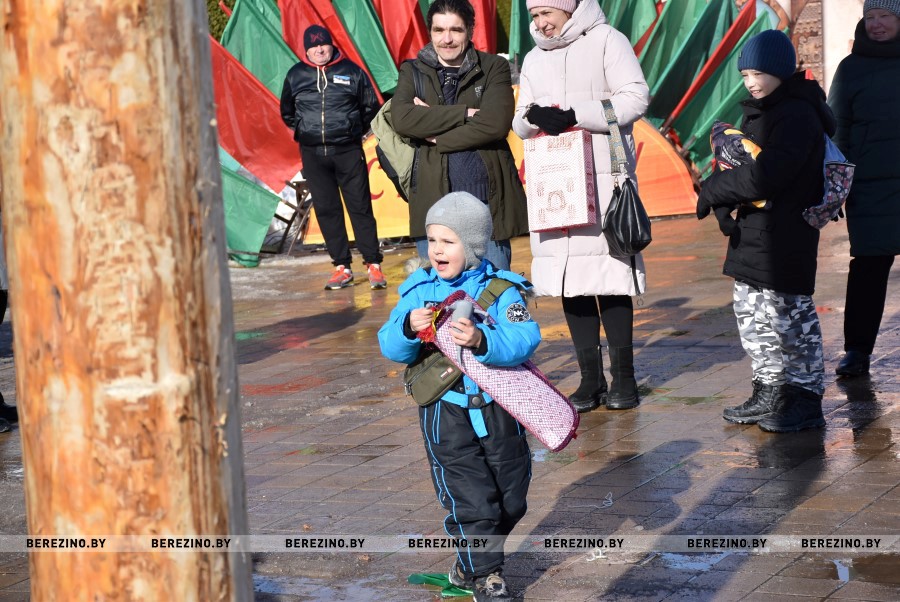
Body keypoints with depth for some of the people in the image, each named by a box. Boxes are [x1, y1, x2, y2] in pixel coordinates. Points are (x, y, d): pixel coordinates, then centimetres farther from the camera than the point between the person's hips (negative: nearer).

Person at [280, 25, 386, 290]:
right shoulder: (295, 75, 8)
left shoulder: (351, 71, 3)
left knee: (360, 206, -3)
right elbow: (287, 113, 22)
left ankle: (373, 265, 1)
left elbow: (370, 107, 12)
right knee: (326, 210, 3)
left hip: (348, 150, -2)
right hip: (312, 154, 2)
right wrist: (305, 129, 12)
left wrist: (354, 131, 6)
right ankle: (342, 267, 9)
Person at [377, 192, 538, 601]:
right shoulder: (418, 291, -2)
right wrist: (409, 328, -28)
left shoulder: (501, 290, -9)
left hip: (498, 407, 1)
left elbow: (525, 338, -22)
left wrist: (482, 341, -38)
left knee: (511, 497, 15)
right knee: (468, 498, 0)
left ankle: (471, 562, 37)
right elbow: (391, 348, -6)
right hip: (445, 410, -1)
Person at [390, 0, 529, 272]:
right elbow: (402, 118, -8)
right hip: (432, 197, 1)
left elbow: (496, 123, -9)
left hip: (486, 197, -1)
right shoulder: (413, 72, 11)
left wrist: (437, 137, -8)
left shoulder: (494, 68, 7)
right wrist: (464, 113, -11)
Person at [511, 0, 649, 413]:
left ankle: (623, 376, 2)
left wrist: (575, 115, -16)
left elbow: (636, 98, -8)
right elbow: (519, 124, 18)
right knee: (568, 277, 2)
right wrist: (532, 117, -7)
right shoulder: (534, 59, 18)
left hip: (604, 178, -5)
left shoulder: (606, 41, 0)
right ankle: (590, 378, 9)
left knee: (610, 272, -7)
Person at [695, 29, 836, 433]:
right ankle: (768, 393, 23)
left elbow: (763, 177, -25)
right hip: (752, 231, 10)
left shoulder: (798, 116, -16)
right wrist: (723, 195, 1)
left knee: (787, 314, -4)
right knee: (750, 312, 13)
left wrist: (713, 190, -11)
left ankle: (806, 399, 6)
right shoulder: (758, 113, 15)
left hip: (785, 237, -10)